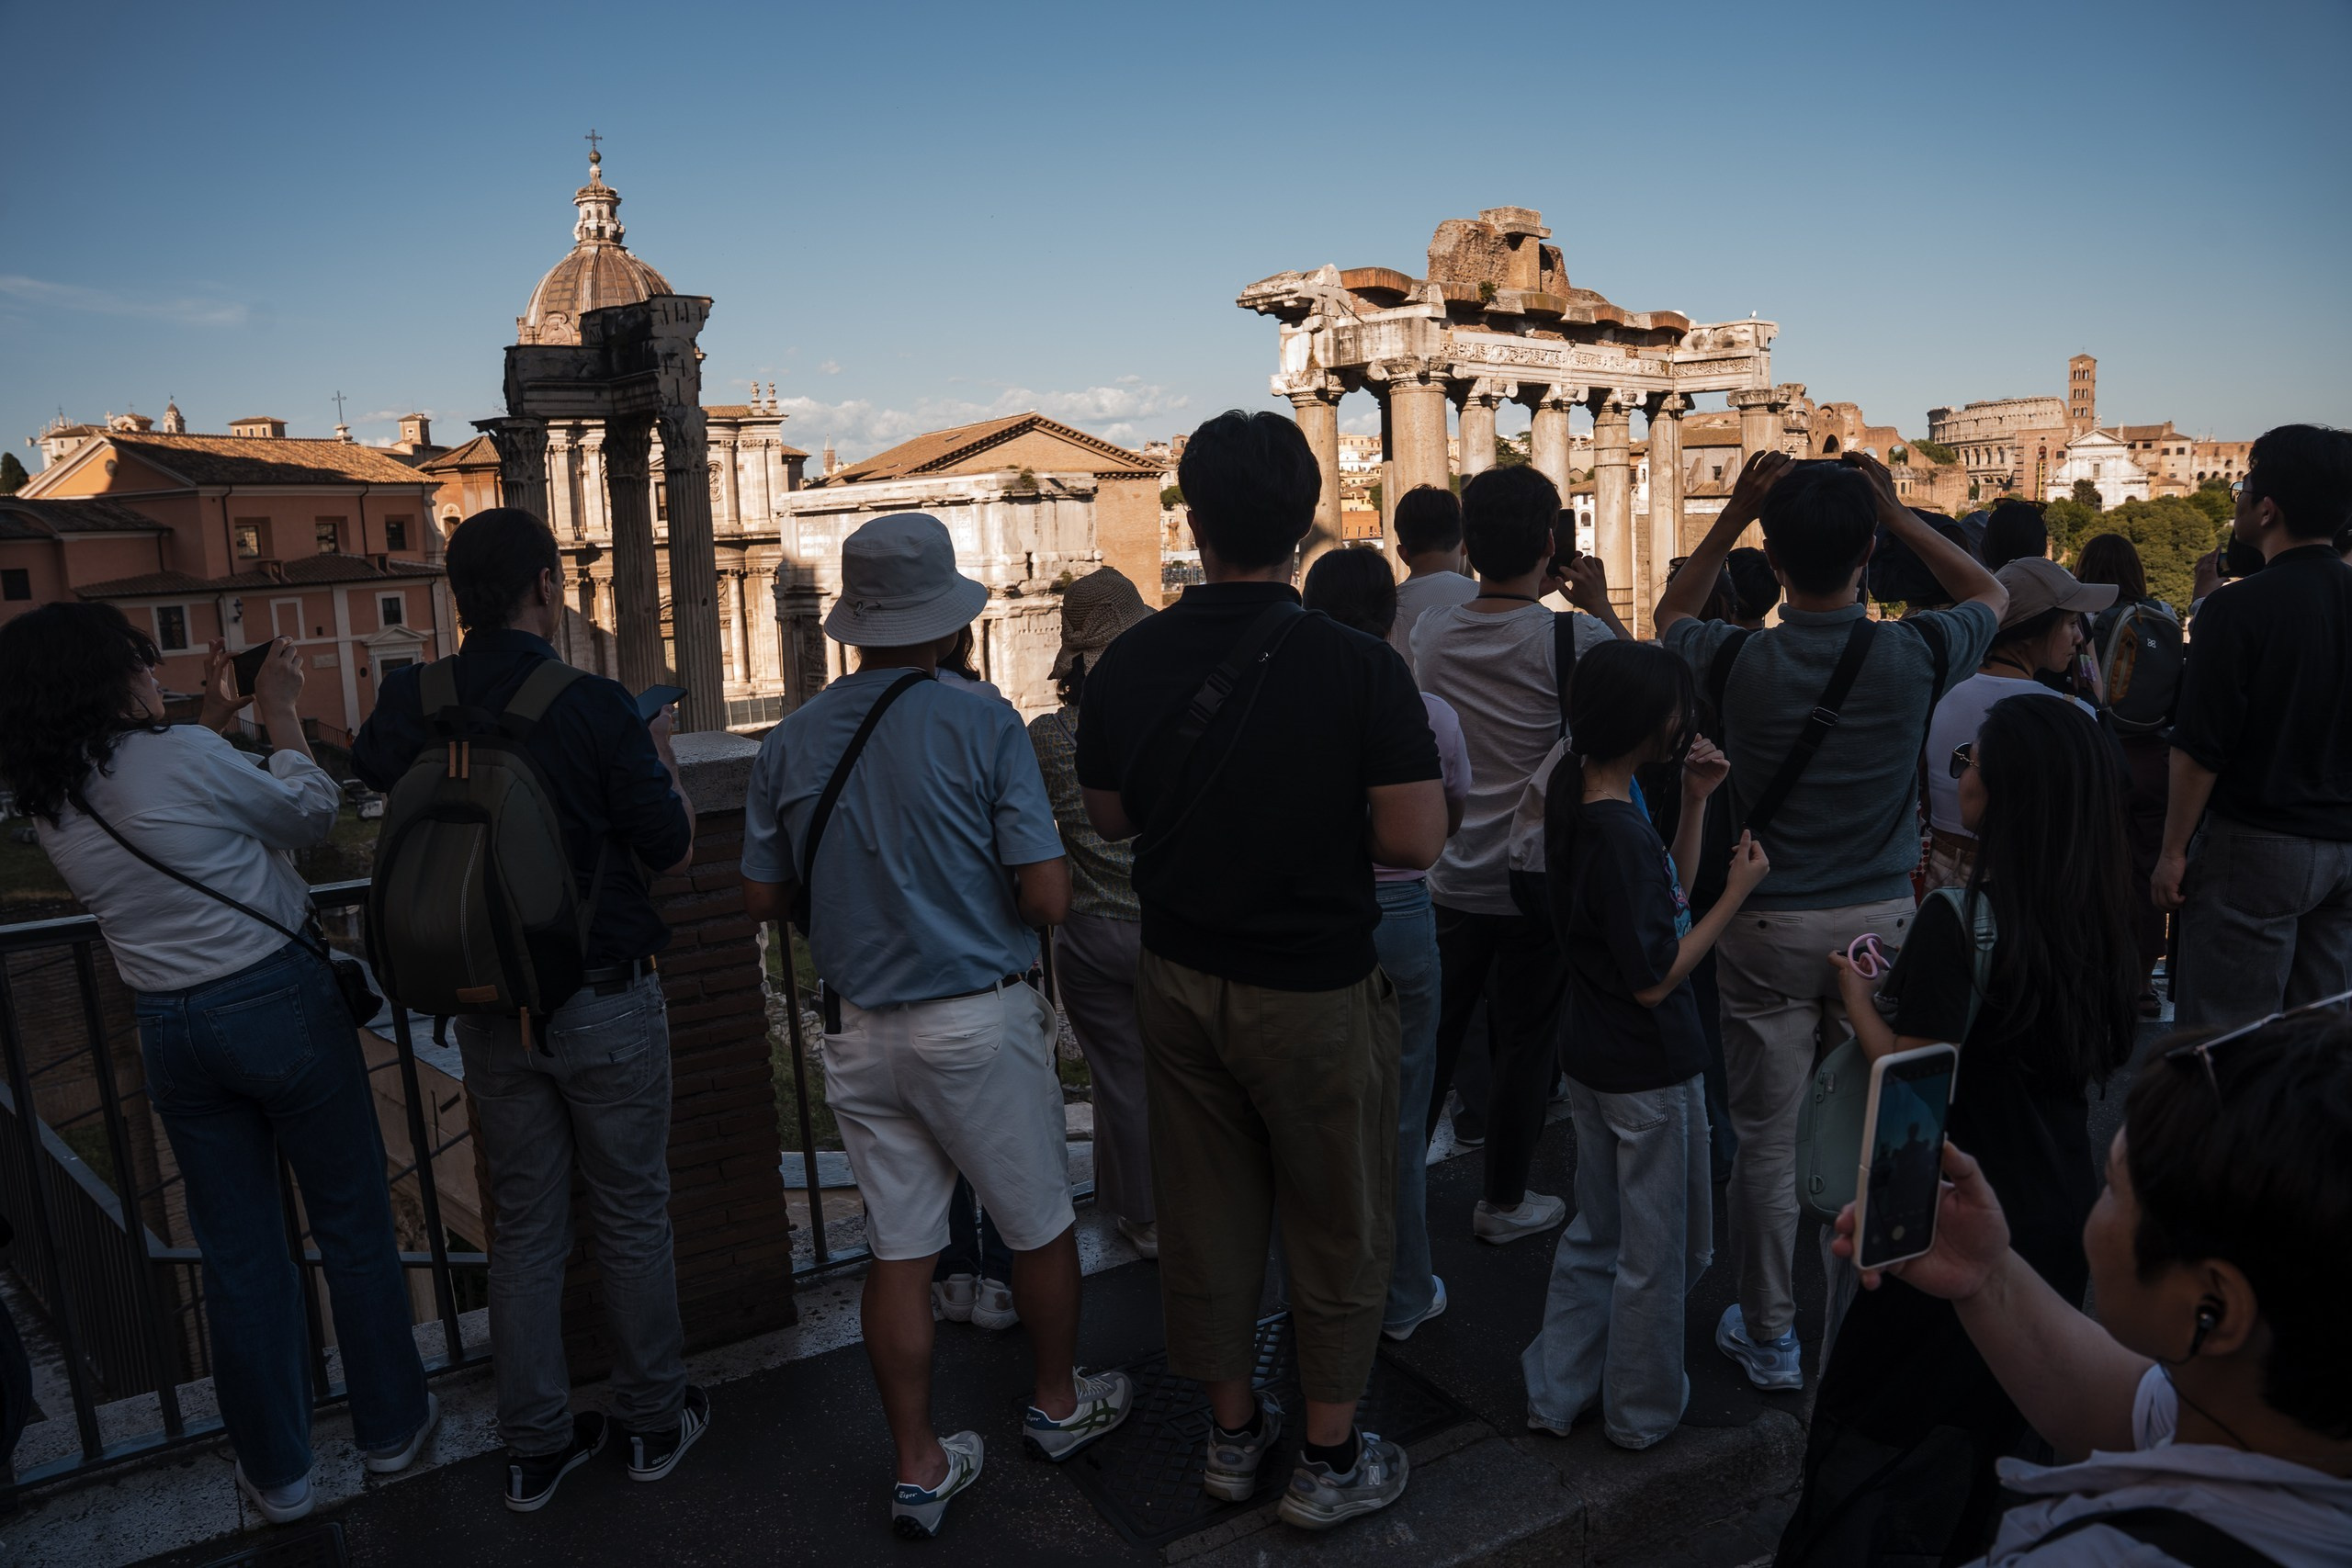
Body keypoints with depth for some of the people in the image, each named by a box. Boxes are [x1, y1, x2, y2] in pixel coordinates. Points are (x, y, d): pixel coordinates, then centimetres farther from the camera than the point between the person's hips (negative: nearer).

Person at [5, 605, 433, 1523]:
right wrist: (280, 713, 8)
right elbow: (312, 813, -3)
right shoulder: (180, 755, -18)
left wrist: (215, 722, 21)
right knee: (354, 1228, 12)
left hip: (172, 1031, 6)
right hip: (280, 1005, -5)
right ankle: (391, 1427, 26)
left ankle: (277, 1473, 26)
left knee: (238, 1256, 15)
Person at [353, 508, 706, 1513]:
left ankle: (535, 1445, 27)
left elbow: (367, 766, 20)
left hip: (488, 1008, 4)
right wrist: (662, 759, 7)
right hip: (604, 1002, -4)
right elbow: (674, 852, -9)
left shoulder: (412, 705, -5)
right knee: (630, 1218, 12)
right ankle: (656, 1419, 27)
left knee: (523, 1228, 16)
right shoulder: (595, 707, -18)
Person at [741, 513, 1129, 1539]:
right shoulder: (984, 726, -14)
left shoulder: (791, 741, -1)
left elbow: (763, 898, 7)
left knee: (899, 1251, 13)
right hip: (978, 1022, -4)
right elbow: (1047, 899, -16)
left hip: (858, 1031, 4)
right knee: (1039, 1224, 17)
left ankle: (919, 1471, 25)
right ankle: (1058, 1406, 37)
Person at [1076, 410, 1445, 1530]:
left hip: (1178, 983, 4)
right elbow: (1414, 841, -18)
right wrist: (1323, 813, -1)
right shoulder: (1358, 668, -19)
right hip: (1315, 994, -4)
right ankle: (1329, 1460, 30)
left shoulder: (1128, 664, -7)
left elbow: (1108, 816, 5)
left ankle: (1232, 1434, 37)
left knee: (1205, 1217, 18)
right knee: (1338, 1226, 15)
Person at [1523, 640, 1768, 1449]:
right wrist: (1737, 893, -18)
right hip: (1650, 1073, -9)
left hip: (1595, 1061, 9)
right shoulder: (1620, 835, -27)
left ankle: (1555, 1390, 32)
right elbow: (1653, 980, -23)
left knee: (1596, 1233, 22)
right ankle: (1642, 1410, 30)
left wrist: (1695, 803, 1)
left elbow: (1667, 897, 10)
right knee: (1657, 1247, 12)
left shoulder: (1577, 792, 2)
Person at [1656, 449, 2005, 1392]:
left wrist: (1732, 515, 4)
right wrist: (1896, 515, 6)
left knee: (1767, 1141, 9)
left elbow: (1670, 615, 12)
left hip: (1767, 927, -1)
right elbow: (1991, 595, 14)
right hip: (1880, 922, 1)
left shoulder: (1737, 661, -12)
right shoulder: (1914, 655, -10)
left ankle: (1769, 1338, 24)